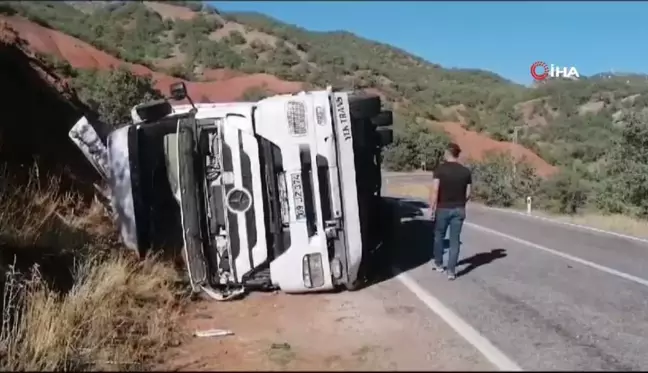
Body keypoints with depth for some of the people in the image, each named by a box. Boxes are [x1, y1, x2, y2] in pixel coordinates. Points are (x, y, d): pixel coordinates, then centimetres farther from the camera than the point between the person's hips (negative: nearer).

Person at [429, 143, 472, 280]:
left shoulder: (440, 169, -10)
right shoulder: (466, 171, 1)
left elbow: (435, 190, -15)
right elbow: (468, 194, 4)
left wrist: (432, 208, -8)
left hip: (443, 209, -2)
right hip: (459, 210, 2)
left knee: (439, 236, 18)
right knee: (455, 240, 5)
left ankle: (438, 264, 30)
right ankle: (451, 271, 5)